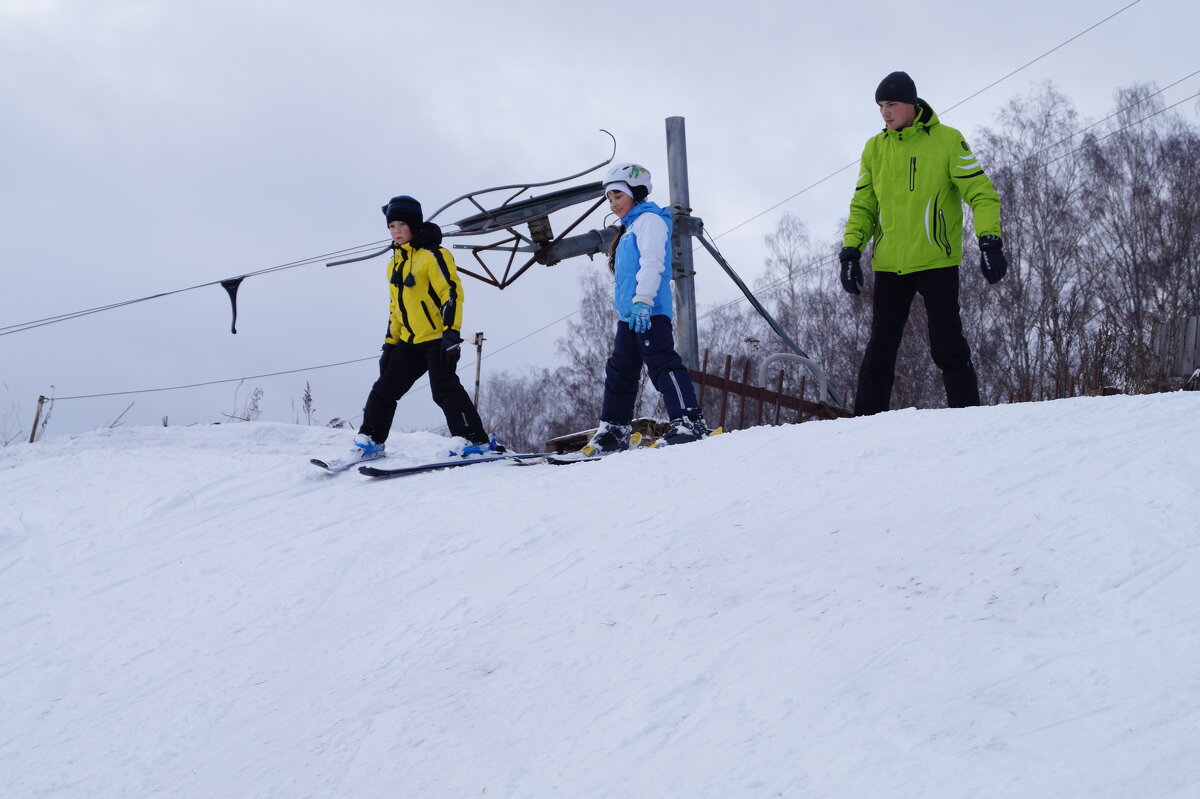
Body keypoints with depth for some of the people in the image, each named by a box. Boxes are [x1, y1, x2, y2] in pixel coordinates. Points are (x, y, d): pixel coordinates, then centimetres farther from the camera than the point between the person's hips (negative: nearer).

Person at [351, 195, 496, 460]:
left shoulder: (432, 255, -8)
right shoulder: (395, 264, 18)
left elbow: (452, 292, -15)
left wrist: (451, 332, -24)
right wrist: (390, 343, 19)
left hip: (437, 338, -8)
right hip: (410, 342, 8)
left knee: (444, 389, -20)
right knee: (384, 389, 8)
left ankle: (477, 440, -19)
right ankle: (369, 440, 18)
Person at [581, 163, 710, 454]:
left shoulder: (649, 219, -2)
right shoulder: (630, 228, 29)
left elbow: (652, 261, -15)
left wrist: (643, 300, -25)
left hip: (650, 311, -10)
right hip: (629, 315, 10)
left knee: (662, 362, -17)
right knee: (619, 371, 10)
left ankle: (689, 420, -21)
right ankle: (613, 429, 14)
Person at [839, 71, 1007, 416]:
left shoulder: (947, 140, -3)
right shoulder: (874, 148, 9)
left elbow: (981, 193, -5)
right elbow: (863, 205, 14)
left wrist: (990, 242, -16)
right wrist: (851, 251, 2)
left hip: (936, 262, -4)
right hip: (889, 266, 4)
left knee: (947, 347, -5)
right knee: (880, 349, 5)